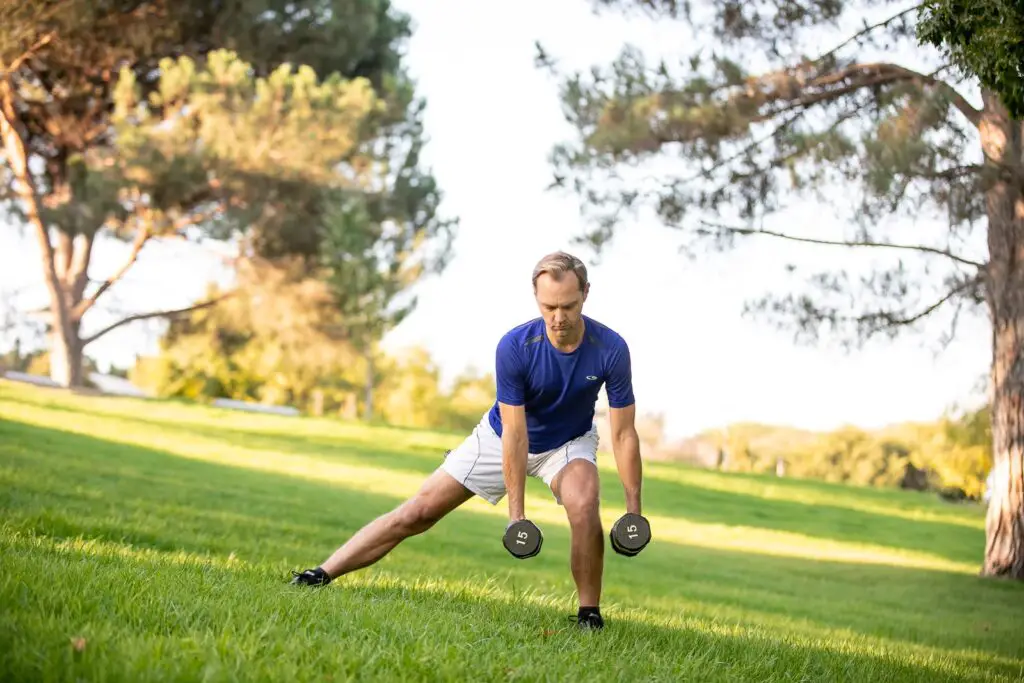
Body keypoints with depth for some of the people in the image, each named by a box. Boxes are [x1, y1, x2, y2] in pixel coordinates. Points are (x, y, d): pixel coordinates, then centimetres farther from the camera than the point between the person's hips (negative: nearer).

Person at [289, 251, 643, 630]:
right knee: (420, 511, -5)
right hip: (502, 438, 0)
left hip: (568, 442, 0)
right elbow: (514, 434, -27)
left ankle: (589, 614, -15)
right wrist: (517, 512, -28)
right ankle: (324, 574, 1)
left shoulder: (611, 349, -29)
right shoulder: (514, 347, -31)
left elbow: (624, 434, -21)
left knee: (583, 506, -32)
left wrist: (634, 510, -22)